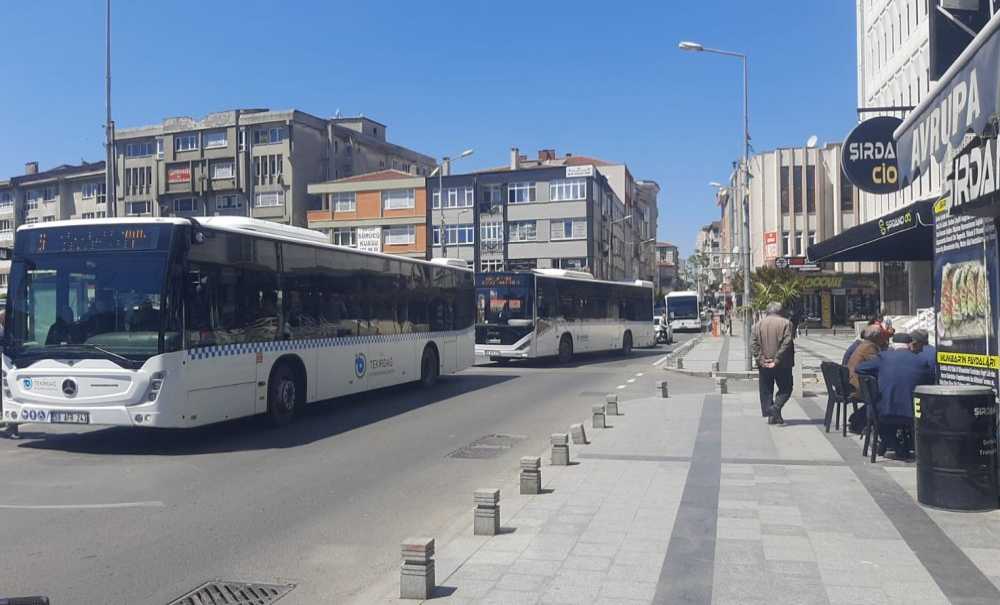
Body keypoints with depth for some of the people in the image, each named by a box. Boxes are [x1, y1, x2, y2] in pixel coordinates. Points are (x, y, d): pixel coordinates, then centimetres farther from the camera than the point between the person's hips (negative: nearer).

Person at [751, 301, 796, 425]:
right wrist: (777, 360, -13)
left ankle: (771, 416, 9)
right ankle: (776, 406, -13)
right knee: (785, 389, 9)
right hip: (782, 364, -3)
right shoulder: (786, 323, -4)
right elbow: (787, 343, -14)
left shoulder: (758, 324, 5)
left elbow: (753, 343, -3)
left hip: (764, 365, 3)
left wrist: (761, 359, -5)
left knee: (766, 391, 11)